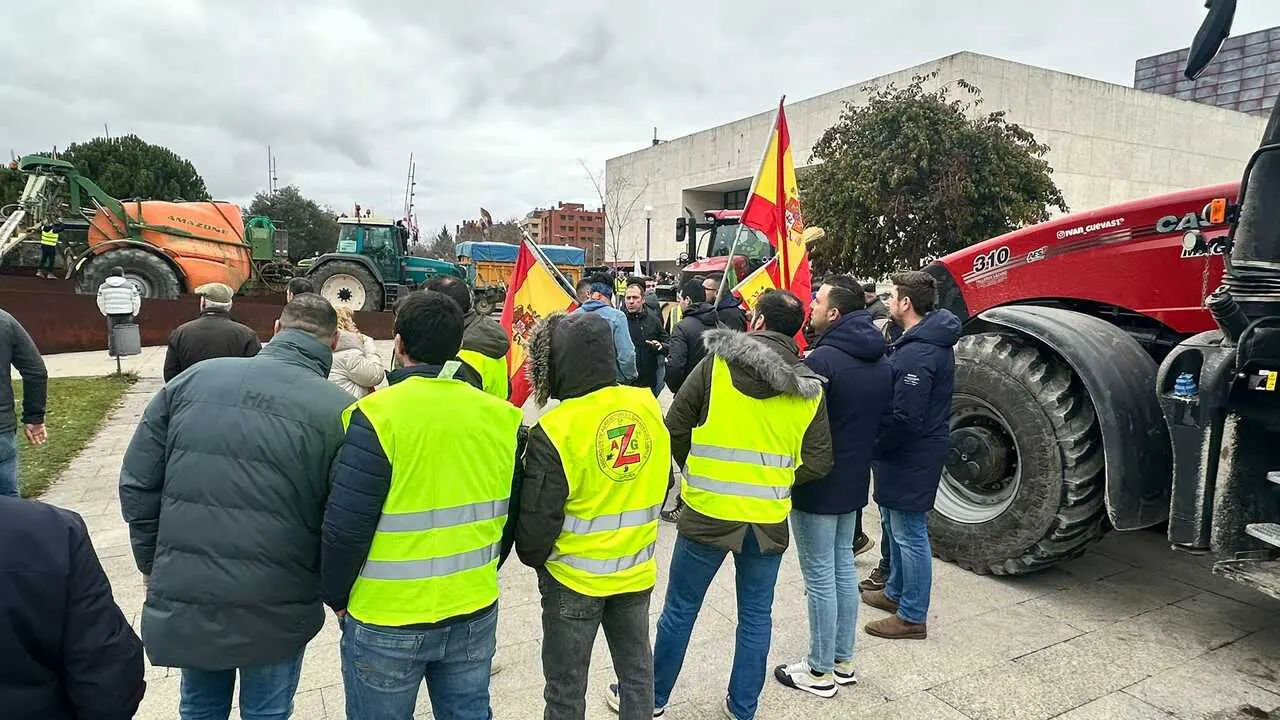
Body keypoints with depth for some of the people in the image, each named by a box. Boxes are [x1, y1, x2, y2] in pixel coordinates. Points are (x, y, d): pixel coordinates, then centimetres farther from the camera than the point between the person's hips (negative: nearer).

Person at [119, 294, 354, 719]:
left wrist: (153, 566, 15)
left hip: (183, 599, 4)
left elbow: (137, 484, 2)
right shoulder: (339, 411, -14)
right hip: (275, 610, -3)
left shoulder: (193, 379, -2)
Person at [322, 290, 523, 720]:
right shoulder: (500, 416, -3)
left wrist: (336, 596, 1)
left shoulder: (378, 415, -18)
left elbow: (345, 527, -17)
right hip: (476, 613, 4)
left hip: (387, 622, -4)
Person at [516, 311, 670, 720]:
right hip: (637, 572, 5)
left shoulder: (555, 431, -23)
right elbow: (660, 487, 4)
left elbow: (537, 519, -17)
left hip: (574, 580, -4)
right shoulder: (648, 406, -9)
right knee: (637, 670, 21)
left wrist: (533, 558, 4)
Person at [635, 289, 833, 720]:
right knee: (756, 616, 18)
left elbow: (675, 428, -5)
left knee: (680, 609, 14)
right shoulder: (810, 389, -2)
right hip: (769, 520, 2)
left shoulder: (717, 364, -9)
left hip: (708, 512, -2)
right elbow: (818, 463, -1)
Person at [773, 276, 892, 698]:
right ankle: (843, 661, 29)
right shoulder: (881, 363, 6)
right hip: (855, 482, 8)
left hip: (817, 484, -8)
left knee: (819, 575, 2)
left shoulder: (823, 360, -22)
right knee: (843, 567, 18)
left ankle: (819, 671, 15)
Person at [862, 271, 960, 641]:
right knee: (894, 524, 22)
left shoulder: (917, 353, -25)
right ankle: (896, 592, 39)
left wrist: (874, 446, -14)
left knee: (909, 534, 2)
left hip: (910, 457, -10)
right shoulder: (928, 339, 8)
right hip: (908, 454, 10)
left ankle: (912, 617, 15)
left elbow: (905, 419, -27)